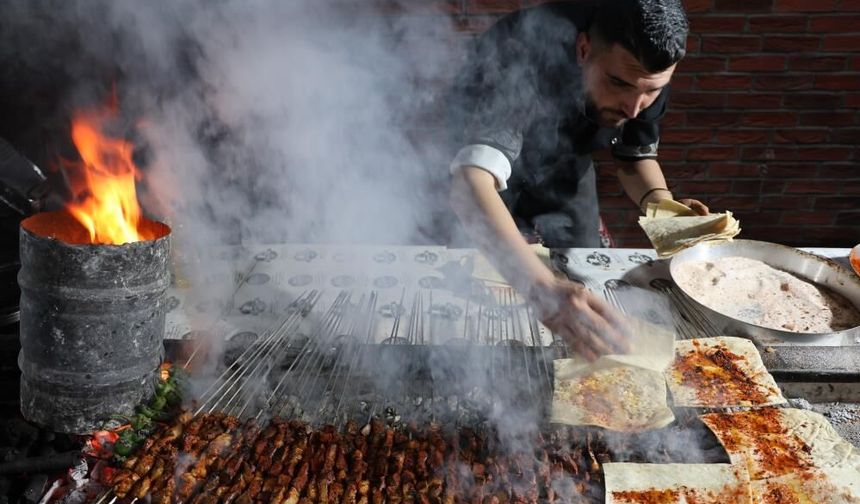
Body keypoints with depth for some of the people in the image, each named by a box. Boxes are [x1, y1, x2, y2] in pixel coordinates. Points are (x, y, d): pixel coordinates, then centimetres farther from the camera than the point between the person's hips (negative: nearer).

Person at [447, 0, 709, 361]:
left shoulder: (646, 71, -23)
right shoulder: (522, 55, -42)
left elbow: (636, 157, -7)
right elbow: (471, 185, -56)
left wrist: (660, 203, -30)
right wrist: (542, 288, -70)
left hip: (564, 165, 4)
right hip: (481, 163, -4)